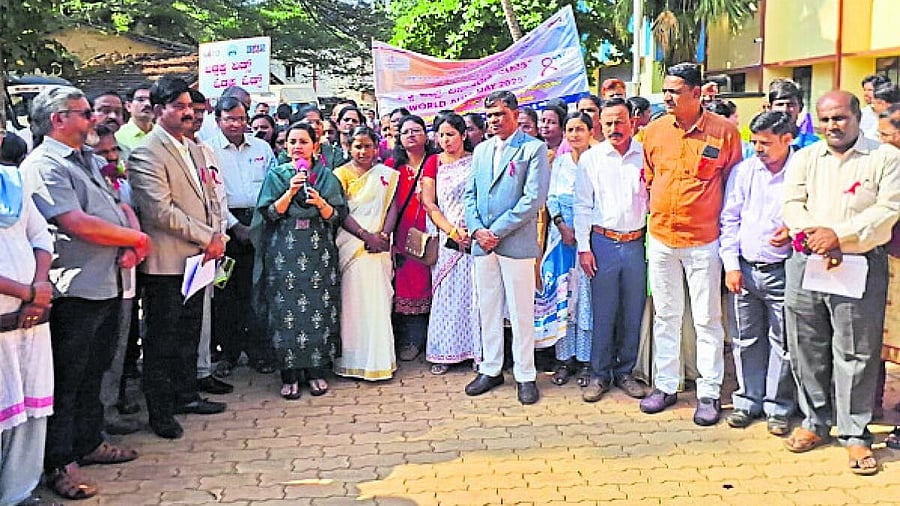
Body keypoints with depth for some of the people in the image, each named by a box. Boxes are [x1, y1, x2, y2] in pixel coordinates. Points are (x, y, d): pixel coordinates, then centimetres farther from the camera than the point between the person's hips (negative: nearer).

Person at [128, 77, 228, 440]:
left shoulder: (194, 149, 14)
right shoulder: (146, 154, -14)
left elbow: (210, 196, 17)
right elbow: (162, 211, -20)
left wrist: (216, 236, 0)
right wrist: (207, 237, -15)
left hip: (197, 257, 8)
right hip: (166, 262, -8)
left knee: (189, 334, 18)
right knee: (162, 340, 2)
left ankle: (186, 396, 32)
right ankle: (160, 413, 12)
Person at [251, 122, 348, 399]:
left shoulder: (326, 176, 9)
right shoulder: (277, 175, 8)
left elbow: (336, 216, 4)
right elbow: (269, 213, -1)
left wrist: (320, 203, -15)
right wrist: (290, 192, -14)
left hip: (319, 251, 1)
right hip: (285, 252, 0)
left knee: (318, 309, -1)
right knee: (286, 310, -3)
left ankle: (316, 371, 10)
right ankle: (290, 374, 5)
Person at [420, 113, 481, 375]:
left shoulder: (476, 161, 5)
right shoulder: (433, 163, 6)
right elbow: (429, 204, 0)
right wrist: (452, 231, -10)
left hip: (475, 236, -1)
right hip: (445, 238, 1)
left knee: (474, 292, 1)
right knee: (445, 293, 2)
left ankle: (478, 350, 10)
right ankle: (443, 352, 9)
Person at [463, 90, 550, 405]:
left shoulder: (533, 149, -3)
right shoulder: (481, 150, 16)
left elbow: (534, 198, -12)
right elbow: (469, 194, 15)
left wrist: (497, 230, -13)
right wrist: (477, 230, -3)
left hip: (516, 243, -5)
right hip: (482, 243, 6)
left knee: (521, 312, 1)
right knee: (487, 309, 12)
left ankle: (525, 375, 11)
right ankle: (491, 369, 23)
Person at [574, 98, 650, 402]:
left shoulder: (646, 155, 4)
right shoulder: (590, 159, 3)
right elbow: (582, 206, 4)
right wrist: (583, 247, -2)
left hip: (636, 243, 1)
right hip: (603, 243, -1)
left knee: (633, 312, 8)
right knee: (602, 312, 2)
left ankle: (625, 371, 22)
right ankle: (599, 375, 14)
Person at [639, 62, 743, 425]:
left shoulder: (723, 131, -7)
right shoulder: (655, 130, 4)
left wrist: (724, 224, 0)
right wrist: (658, 212, 13)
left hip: (703, 241, -4)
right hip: (660, 239, 4)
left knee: (707, 319, 4)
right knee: (665, 315, 13)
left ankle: (709, 393, 14)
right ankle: (665, 386, 24)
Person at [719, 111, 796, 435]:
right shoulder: (744, 171, 5)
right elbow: (729, 219, 8)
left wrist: (794, 232, -17)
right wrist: (731, 264, 2)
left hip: (783, 272, -3)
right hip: (745, 270, 3)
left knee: (782, 342, 5)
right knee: (747, 340, 11)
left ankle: (779, 407, 18)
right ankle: (748, 401, 24)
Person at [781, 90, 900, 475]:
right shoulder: (804, 158, 13)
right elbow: (792, 205, 3)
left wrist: (839, 235, -17)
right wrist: (815, 237, -14)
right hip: (805, 264, 3)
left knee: (856, 354, 0)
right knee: (806, 350, 9)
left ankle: (855, 434, 10)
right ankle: (815, 422, 23)